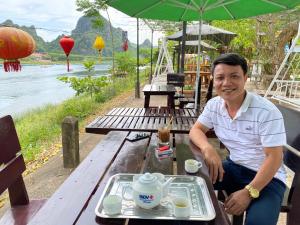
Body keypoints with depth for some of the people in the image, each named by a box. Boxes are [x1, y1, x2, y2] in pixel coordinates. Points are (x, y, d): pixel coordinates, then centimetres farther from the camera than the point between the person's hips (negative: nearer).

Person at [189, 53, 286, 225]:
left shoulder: (267, 112, -21)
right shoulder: (214, 105, -4)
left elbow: (274, 158, -20)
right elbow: (196, 130, 0)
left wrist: (248, 192, -28)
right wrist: (208, 149, -23)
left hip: (268, 177, -4)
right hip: (234, 168, 5)